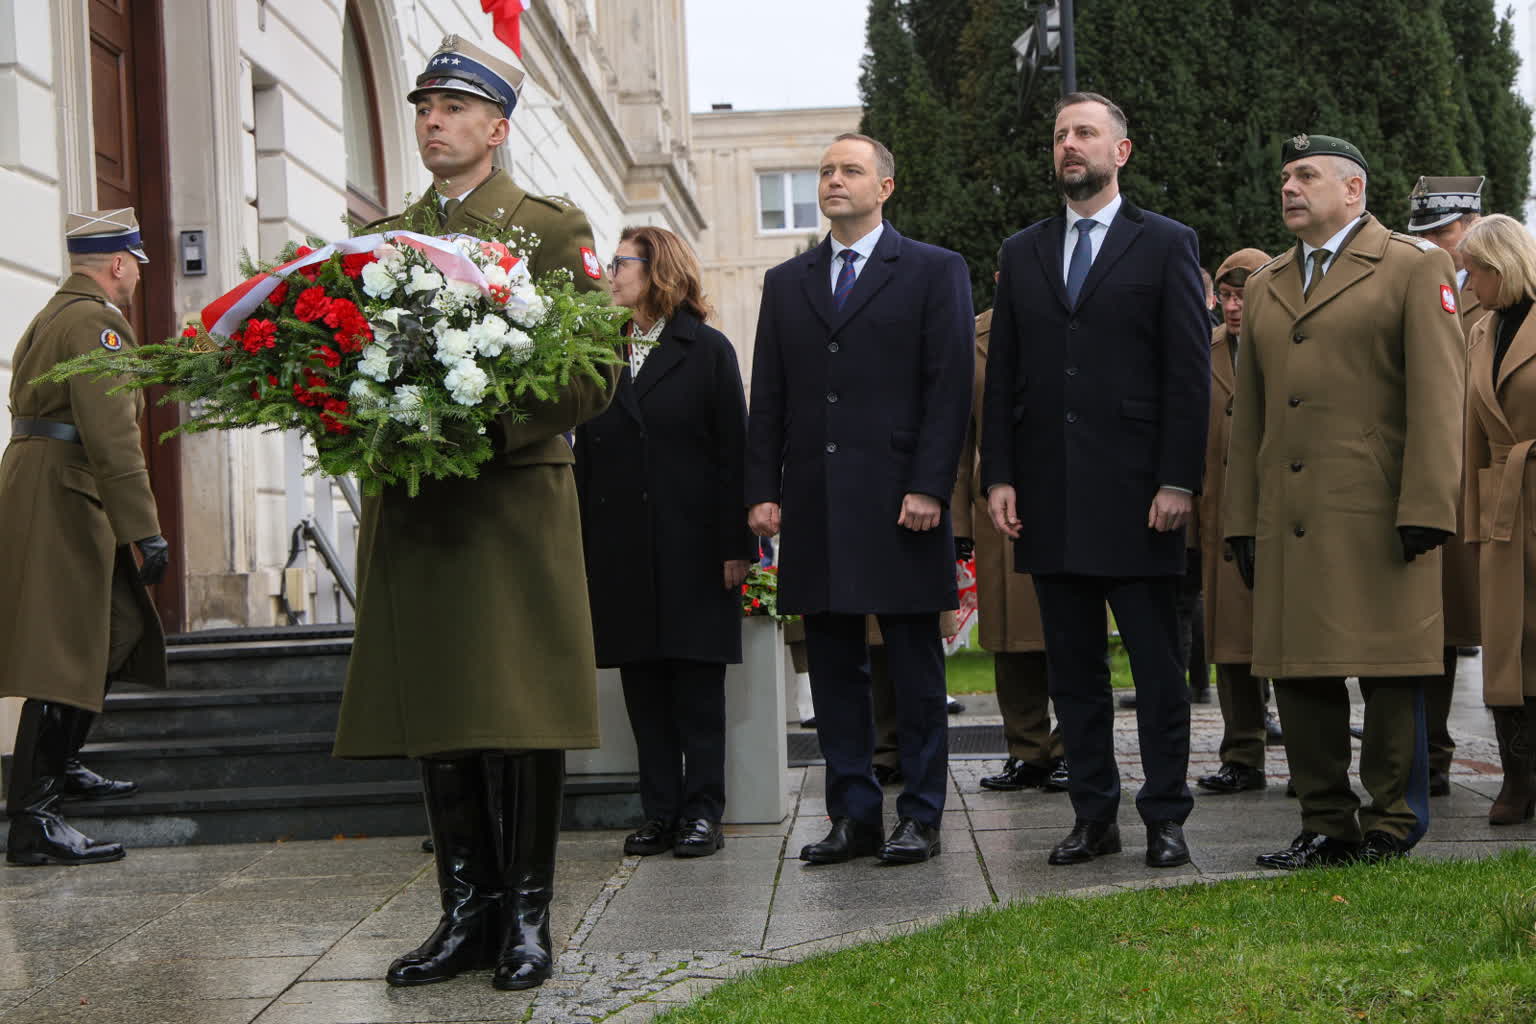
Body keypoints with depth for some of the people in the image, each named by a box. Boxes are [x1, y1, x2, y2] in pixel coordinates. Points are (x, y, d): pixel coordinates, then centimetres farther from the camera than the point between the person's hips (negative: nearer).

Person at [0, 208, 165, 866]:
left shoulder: (55, 315, 20)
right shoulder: (95, 322, -13)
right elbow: (112, 437, -23)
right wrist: (144, 530, -25)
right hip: (61, 501, -11)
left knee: (120, 629, 18)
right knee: (66, 654, -10)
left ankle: (58, 765, 30)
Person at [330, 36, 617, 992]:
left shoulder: (555, 228, 4)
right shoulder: (381, 238, 18)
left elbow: (597, 370, -3)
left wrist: (497, 425, -17)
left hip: (516, 500, -4)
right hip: (411, 509, 4)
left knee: (521, 716, -2)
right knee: (436, 719, 7)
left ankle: (525, 914, 10)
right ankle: (468, 911, 17)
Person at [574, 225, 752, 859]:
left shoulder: (707, 350, 2)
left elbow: (733, 450, -3)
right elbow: (585, 451, 10)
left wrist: (735, 543, -9)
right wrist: (580, 545, 4)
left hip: (690, 545, -4)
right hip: (620, 552, 4)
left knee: (697, 684, 1)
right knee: (642, 686, 6)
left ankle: (702, 813, 7)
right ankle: (659, 814, 12)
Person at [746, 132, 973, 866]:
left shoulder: (934, 272, 4)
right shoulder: (786, 283, 16)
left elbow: (949, 388, -3)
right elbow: (768, 398, 13)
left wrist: (929, 488, -12)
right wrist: (764, 491, 3)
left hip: (898, 502, -4)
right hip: (815, 507, 4)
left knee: (915, 670, 2)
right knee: (833, 668, 7)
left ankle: (920, 817, 9)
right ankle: (854, 817, 14)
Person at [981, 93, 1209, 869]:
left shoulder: (1166, 245, 3)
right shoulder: (1022, 253, 14)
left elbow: (1189, 373, -3)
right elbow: (1002, 375, 12)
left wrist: (1178, 481, -11)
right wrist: (999, 476, 2)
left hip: (1136, 492, -4)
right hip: (1049, 498, 4)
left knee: (1157, 667, 2)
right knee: (1072, 667, 9)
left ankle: (1165, 817, 10)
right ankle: (1093, 814, 17)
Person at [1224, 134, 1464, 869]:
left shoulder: (1415, 268, 3)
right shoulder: (1264, 288, 20)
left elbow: (1437, 398, -5)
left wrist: (1425, 510, -13)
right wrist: (1241, 519, 11)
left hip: (1378, 518, -5)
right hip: (1288, 524, 6)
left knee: (1390, 672, -1)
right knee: (1298, 672, 6)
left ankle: (1392, 826, 10)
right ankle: (1328, 824, 15)